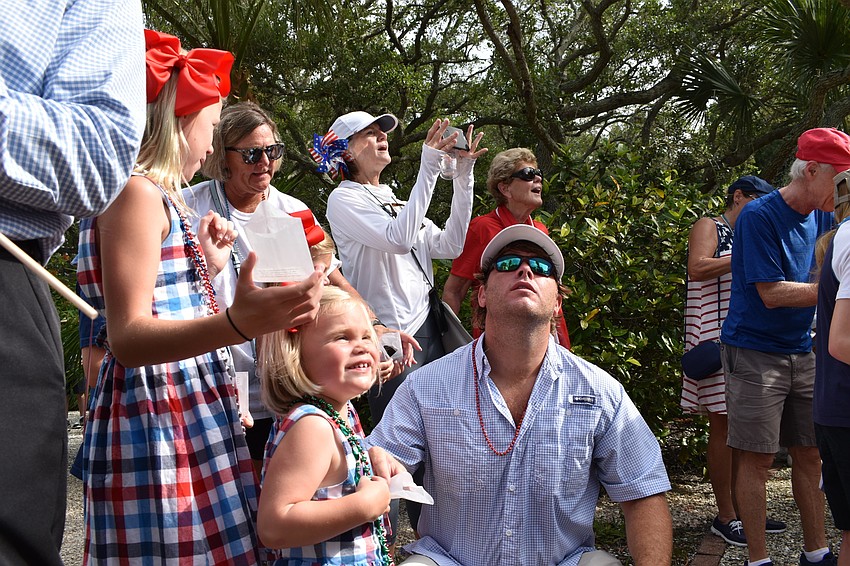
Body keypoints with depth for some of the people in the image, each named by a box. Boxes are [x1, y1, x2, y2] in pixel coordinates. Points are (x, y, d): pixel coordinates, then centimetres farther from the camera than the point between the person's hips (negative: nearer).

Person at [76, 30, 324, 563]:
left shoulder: (162, 197, 21)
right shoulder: (137, 191, -9)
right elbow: (128, 337, -21)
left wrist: (208, 266, 22)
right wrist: (237, 324, -35)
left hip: (193, 409, 10)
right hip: (157, 414, -10)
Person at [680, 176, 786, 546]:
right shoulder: (709, 227, 0)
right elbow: (697, 268, -18)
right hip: (717, 339, -8)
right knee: (724, 426, -6)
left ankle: (744, 509, 14)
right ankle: (726, 516, -1)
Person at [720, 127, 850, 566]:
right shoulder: (759, 216, -15)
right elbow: (771, 294, -19)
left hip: (801, 352, 7)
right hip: (754, 352, -7)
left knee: (811, 454, 11)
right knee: (756, 459, -1)